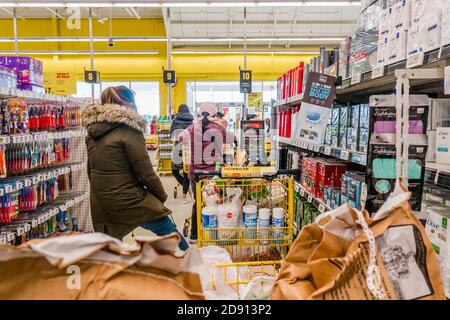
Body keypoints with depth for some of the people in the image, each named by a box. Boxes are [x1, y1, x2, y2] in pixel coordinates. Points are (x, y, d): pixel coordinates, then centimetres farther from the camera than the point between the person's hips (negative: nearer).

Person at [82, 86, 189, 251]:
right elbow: (146, 173, -14)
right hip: (129, 202, -7)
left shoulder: (92, 134, 8)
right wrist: (162, 196, 1)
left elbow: (91, 171, 15)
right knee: (168, 230, 11)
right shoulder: (128, 131, -14)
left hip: (101, 206, 7)